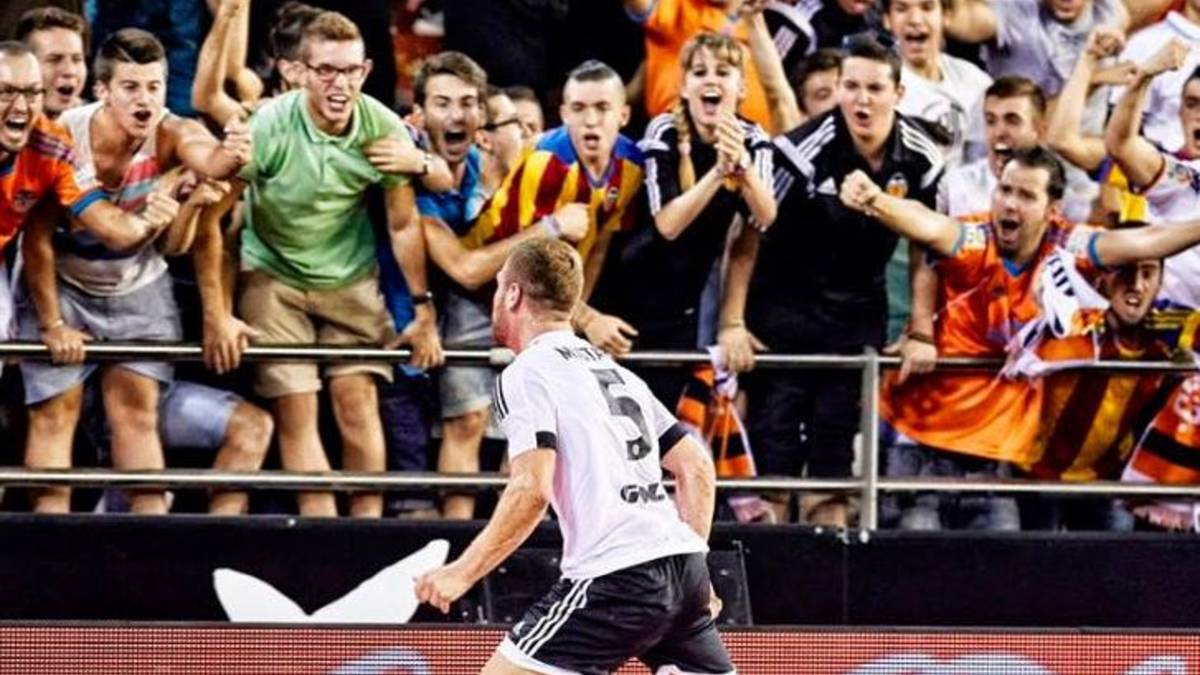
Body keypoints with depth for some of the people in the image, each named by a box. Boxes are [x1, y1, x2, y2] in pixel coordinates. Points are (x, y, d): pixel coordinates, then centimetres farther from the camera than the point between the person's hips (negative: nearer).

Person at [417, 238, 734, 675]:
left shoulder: (527, 374, -2)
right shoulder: (614, 372, 23)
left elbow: (532, 490, -16)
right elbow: (696, 467, 21)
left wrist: (464, 572, -11)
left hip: (617, 577, -8)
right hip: (683, 569, 8)